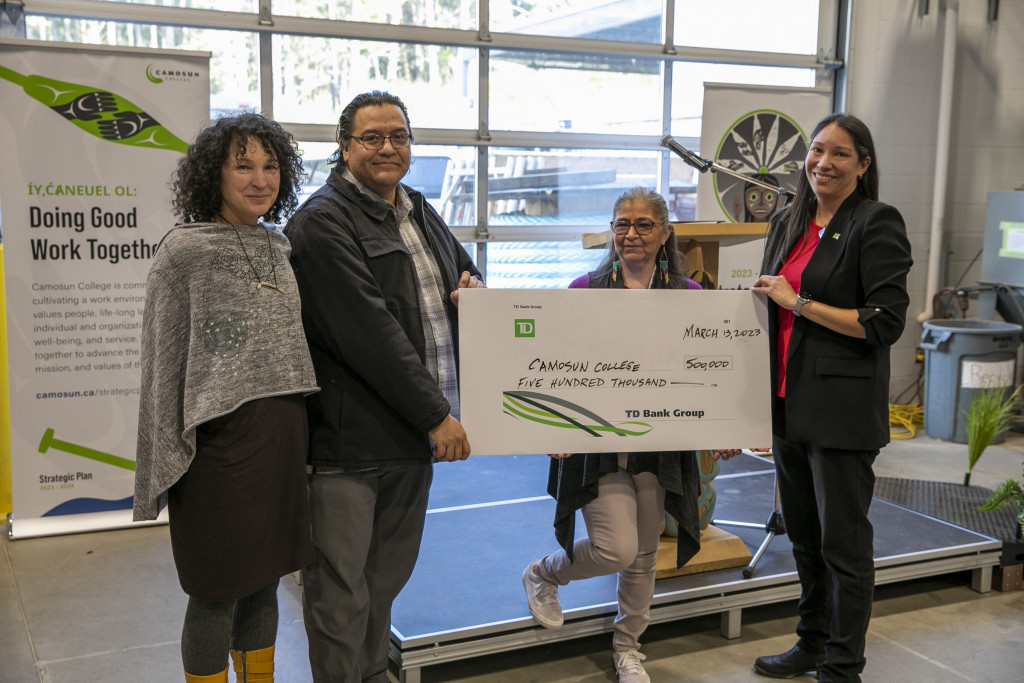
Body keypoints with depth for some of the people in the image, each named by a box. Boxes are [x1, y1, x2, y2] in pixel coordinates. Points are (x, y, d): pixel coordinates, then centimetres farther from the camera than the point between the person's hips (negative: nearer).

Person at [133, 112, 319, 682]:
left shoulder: (279, 247, 11)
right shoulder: (184, 250, -7)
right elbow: (162, 361, -6)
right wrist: (166, 462, -8)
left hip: (284, 435, 6)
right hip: (221, 437, -6)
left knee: (264, 581, 16)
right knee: (218, 593, 4)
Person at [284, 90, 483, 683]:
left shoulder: (422, 215, 16)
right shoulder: (324, 220, -10)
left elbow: (468, 272, 31)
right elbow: (369, 331, -18)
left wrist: (474, 286, 4)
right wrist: (436, 415, -17)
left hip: (416, 429, 8)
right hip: (349, 435, -7)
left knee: (391, 572, 18)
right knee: (340, 585, 0)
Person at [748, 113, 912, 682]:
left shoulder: (877, 224, -9)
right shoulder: (787, 224, 13)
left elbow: (885, 323, -15)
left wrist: (799, 302, -15)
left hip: (842, 409, -7)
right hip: (789, 401, 7)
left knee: (843, 542, 3)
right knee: (803, 534, 18)